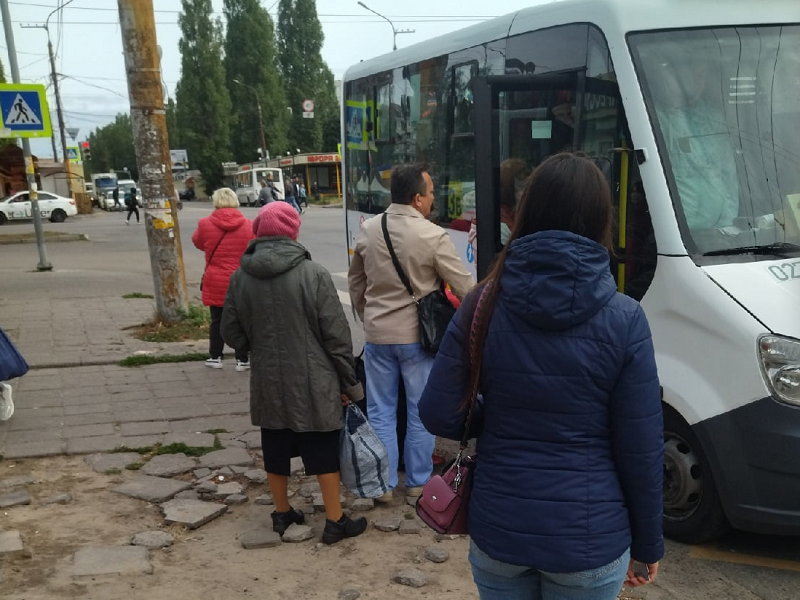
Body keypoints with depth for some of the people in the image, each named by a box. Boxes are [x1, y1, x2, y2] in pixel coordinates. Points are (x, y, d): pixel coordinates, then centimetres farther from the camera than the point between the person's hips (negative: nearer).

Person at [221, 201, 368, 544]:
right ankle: (335, 521, 20)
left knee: (275, 450, 18)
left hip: (267, 383, 4)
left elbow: (232, 335, 6)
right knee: (324, 451, 10)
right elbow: (336, 335, -12)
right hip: (312, 383, -3)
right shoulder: (313, 273, -14)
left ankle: (282, 514, 34)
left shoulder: (240, 278, -3)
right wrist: (349, 382, -1)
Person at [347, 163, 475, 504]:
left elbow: (355, 282, 11)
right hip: (417, 335, -4)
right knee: (421, 412, 12)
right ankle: (417, 482, 23)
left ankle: (383, 484, 21)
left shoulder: (368, 231, 0)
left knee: (381, 412, 14)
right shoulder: (433, 236, -16)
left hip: (377, 335, 4)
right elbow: (464, 287, -10)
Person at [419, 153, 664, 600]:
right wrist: (648, 543, 4)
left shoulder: (482, 306, -8)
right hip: (590, 539, -1)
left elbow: (439, 416, -7)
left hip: (497, 531, 2)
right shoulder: (624, 320, -14)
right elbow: (641, 451, -10)